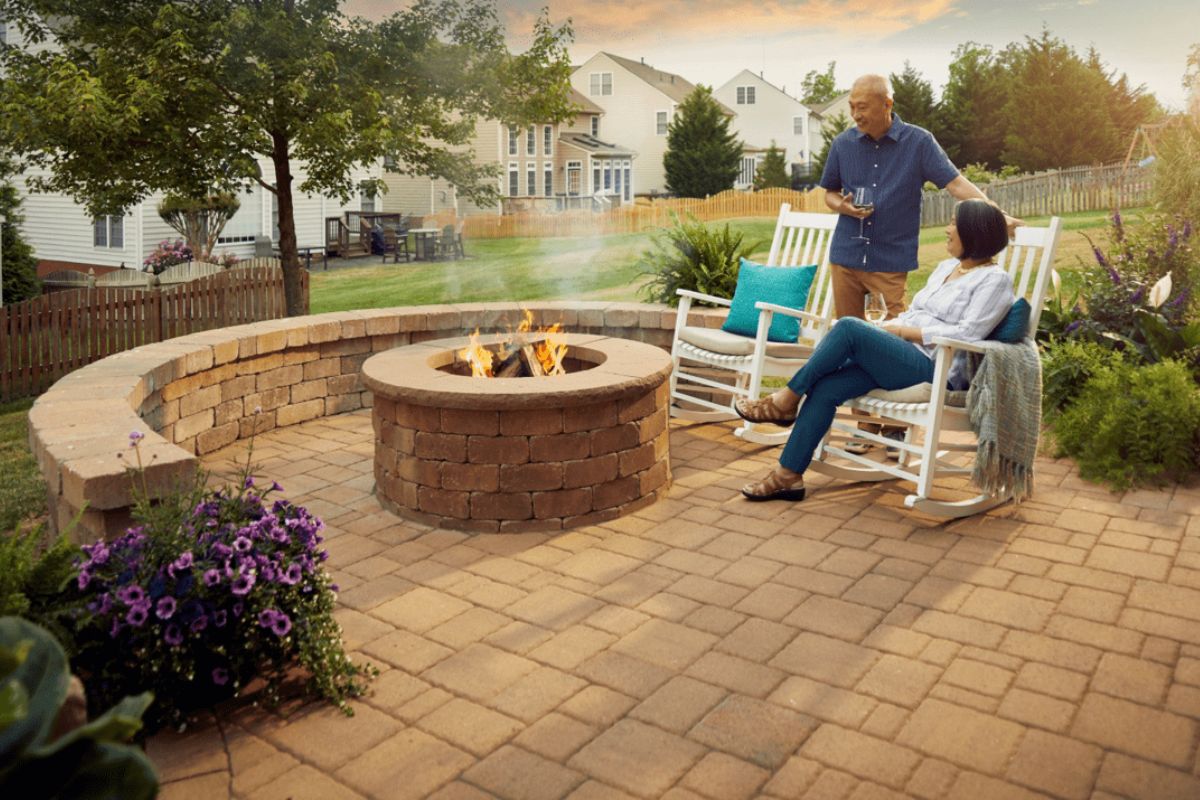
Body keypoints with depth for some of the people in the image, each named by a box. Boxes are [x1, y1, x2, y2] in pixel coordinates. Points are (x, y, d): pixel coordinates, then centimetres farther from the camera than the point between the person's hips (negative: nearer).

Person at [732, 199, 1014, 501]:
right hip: (901, 356, 8)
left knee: (849, 327, -26)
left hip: (935, 368, -8)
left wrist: (903, 330, -11)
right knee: (825, 388, -15)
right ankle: (788, 476, -12)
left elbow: (967, 334, -14)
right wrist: (886, 326, 2)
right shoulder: (946, 267, 23)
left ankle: (787, 399, -13)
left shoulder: (994, 280, -2)